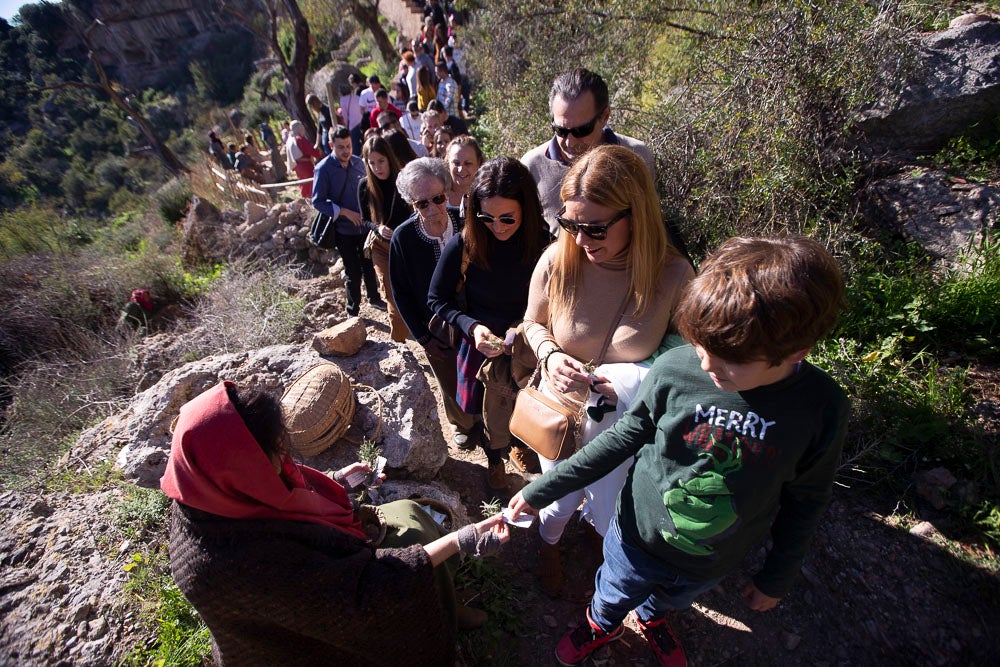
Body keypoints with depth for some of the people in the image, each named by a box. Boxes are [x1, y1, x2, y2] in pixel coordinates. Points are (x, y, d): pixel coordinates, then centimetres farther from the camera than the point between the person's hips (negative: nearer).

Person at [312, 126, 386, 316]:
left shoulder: (358, 163, -1)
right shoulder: (324, 168, -13)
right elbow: (318, 201, -13)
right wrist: (344, 212, -21)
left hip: (365, 226, 4)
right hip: (344, 230, -4)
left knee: (369, 265, 18)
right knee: (353, 272, 5)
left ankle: (374, 298, 41)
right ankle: (353, 311, 25)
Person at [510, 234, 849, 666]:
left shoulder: (822, 407, -24)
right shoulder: (674, 369, -28)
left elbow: (804, 499, -7)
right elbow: (624, 437, -13)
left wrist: (777, 577, 5)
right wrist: (541, 490, -13)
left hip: (714, 562, 2)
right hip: (640, 538, -1)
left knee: (672, 599, 32)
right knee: (613, 596, 27)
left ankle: (651, 616, 69)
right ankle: (601, 626, 64)